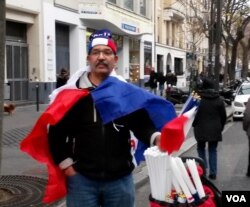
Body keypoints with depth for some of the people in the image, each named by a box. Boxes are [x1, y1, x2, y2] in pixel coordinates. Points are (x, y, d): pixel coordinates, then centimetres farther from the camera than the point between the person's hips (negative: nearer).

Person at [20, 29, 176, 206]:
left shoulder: (127, 93, -1)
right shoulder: (71, 95, -3)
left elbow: (142, 123, -4)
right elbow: (56, 133, 2)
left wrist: (155, 137, -25)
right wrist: (66, 165, -4)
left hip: (120, 179, 1)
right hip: (81, 179, -1)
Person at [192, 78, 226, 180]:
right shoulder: (219, 100, 2)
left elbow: (195, 114, -6)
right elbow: (223, 116, 6)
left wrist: (194, 124, 10)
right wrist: (220, 127, 16)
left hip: (201, 129, -2)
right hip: (215, 129, 2)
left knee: (201, 148, 16)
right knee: (213, 150, 9)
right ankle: (213, 172, 7)